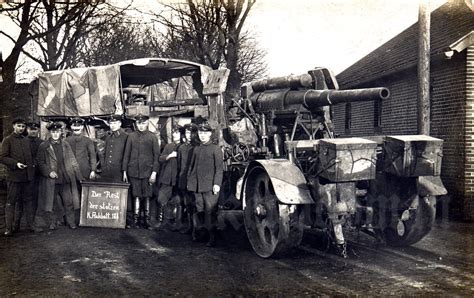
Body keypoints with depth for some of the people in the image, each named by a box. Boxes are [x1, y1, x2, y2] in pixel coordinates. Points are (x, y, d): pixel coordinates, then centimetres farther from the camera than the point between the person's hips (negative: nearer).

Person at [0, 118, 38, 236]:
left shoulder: (26, 141, 16)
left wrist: (32, 164, 7)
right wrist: (15, 164, -18)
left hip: (27, 176, 6)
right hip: (14, 176, -5)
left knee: (27, 200, 10)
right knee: (11, 202, 0)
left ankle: (30, 224, 16)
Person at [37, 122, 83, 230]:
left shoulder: (66, 145, 13)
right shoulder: (43, 146, 3)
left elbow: (73, 162, 13)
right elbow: (41, 163, 0)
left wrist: (80, 177, 10)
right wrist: (49, 172, -15)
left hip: (66, 180, 2)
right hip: (50, 181, -2)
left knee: (69, 202, 3)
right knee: (50, 203, 4)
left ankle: (71, 222, 14)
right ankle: (52, 223, 17)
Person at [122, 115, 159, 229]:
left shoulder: (152, 137, 3)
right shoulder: (131, 136, 8)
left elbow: (156, 155, 1)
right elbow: (126, 154, 10)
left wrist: (154, 172, -5)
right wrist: (124, 171, 7)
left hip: (147, 171, -1)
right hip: (133, 171, 1)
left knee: (146, 196, 1)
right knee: (136, 196, 3)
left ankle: (147, 219, 9)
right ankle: (136, 219, 9)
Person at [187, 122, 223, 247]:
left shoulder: (215, 149, 0)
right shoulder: (196, 149, 16)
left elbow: (219, 168, -4)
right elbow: (191, 166, 22)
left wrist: (217, 183, -11)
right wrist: (189, 180, 16)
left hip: (210, 186, -5)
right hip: (197, 185, 5)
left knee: (210, 212, -6)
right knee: (199, 210, 9)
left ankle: (212, 237, -4)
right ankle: (197, 234, 17)